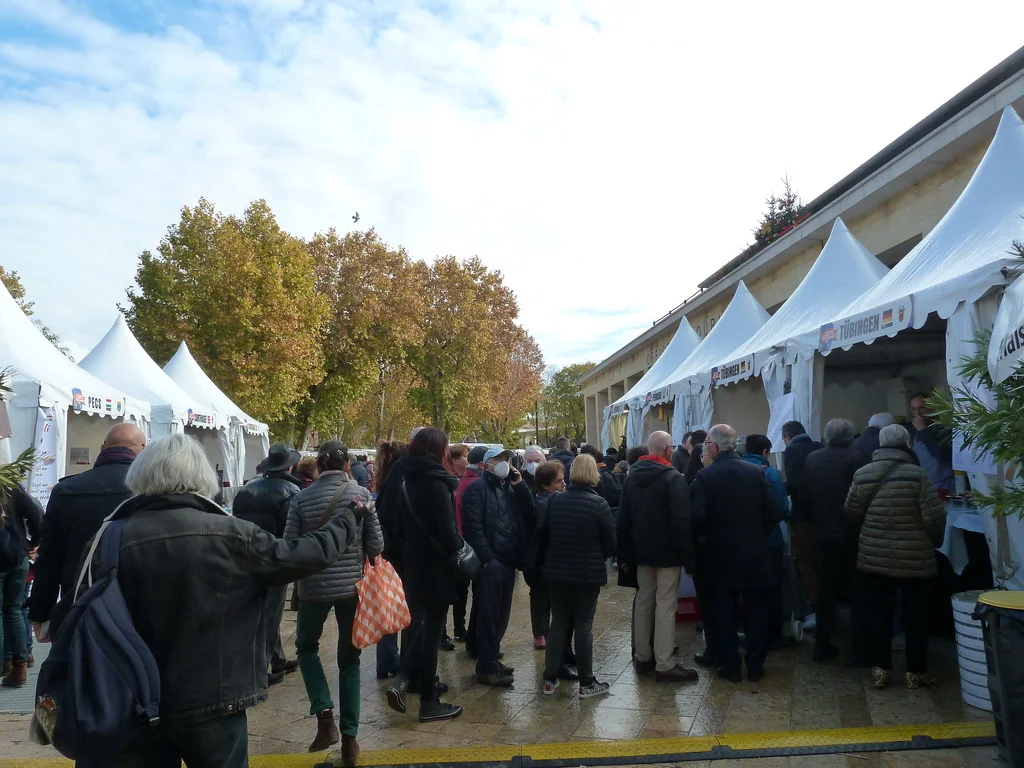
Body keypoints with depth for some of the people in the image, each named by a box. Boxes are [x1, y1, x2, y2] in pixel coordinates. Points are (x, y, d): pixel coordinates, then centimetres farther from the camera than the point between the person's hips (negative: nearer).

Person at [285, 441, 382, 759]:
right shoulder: (361, 494, -6)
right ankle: (349, 737, 17)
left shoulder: (302, 498, -6)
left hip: (314, 587, 0)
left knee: (306, 647, 24)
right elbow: (376, 546, -6)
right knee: (349, 659, 14)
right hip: (353, 585, 1)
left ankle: (325, 714, 7)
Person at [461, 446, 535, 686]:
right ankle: (487, 667, 5)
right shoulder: (477, 488, -4)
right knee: (488, 614, -3)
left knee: (502, 613, 13)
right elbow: (473, 525, -13)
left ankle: (491, 658, 26)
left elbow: (529, 515, 7)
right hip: (489, 561, -7)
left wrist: (520, 485, -1)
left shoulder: (511, 487, 18)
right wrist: (486, 557, -17)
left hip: (508, 560, 7)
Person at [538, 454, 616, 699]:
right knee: (584, 626, 3)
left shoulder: (555, 501, -2)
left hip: (557, 572, 4)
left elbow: (543, 535, 6)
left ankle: (550, 678, 18)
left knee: (558, 623, 13)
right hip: (588, 573, -4)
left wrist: (547, 562, 19)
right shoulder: (599, 504, -13)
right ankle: (587, 683, 12)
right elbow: (610, 542, -7)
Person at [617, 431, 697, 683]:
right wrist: (688, 557, -14)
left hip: (642, 550, 7)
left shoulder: (632, 477, 7)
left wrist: (623, 554, 13)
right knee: (666, 604, -2)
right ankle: (664, 665, 1)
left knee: (644, 600, 15)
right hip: (667, 551, -7)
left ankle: (643, 656, 23)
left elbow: (623, 518, 9)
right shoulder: (674, 478, -14)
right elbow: (682, 521, -19)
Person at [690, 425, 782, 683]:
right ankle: (755, 666, 21)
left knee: (723, 613, 10)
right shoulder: (756, 472, -4)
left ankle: (730, 666, 16)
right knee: (756, 611, 13)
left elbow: (697, 518, -19)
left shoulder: (705, 477, -13)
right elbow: (774, 513, -5)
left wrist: (705, 535, 2)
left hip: (721, 555, -2)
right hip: (756, 554, 2)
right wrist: (759, 535, 10)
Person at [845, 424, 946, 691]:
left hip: (873, 556, 3)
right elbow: (934, 516, -13)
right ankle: (915, 672, 20)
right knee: (915, 614, 11)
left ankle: (879, 669, 17)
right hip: (914, 557, -3)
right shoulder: (917, 474, -14)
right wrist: (935, 541, 7)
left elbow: (852, 511, 7)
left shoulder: (862, 474, -2)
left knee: (878, 613, 11)